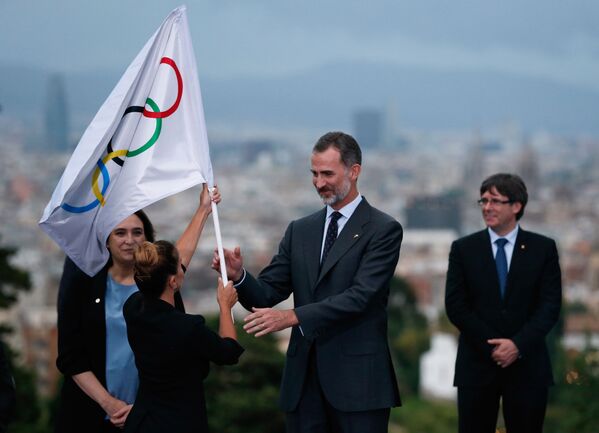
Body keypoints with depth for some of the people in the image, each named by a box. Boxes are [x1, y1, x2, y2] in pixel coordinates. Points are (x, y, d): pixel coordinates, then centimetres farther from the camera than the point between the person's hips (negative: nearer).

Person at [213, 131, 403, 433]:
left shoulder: (383, 230, -4)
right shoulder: (300, 230, 14)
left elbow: (360, 296, -16)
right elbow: (267, 294, 10)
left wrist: (292, 317, -23)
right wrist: (239, 275, -12)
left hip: (357, 378, -5)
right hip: (304, 379, 5)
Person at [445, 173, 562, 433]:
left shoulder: (543, 249, 5)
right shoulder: (464, 249, 6)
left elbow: (550, 305, -1)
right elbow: (455, 306, 0)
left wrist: (518, 344, -13)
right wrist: (492, 347, -9)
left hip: (527, 365, 0)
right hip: (477, 363, 0)